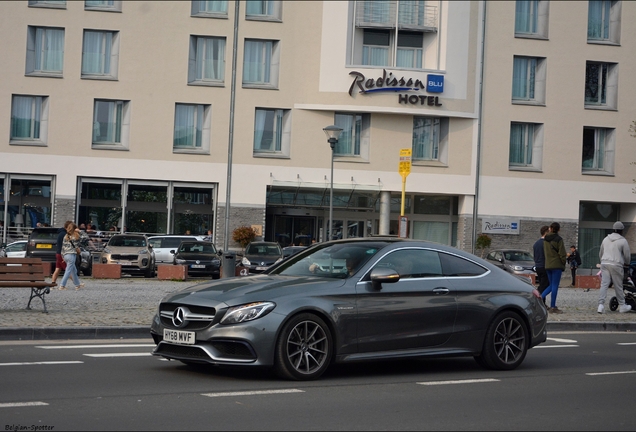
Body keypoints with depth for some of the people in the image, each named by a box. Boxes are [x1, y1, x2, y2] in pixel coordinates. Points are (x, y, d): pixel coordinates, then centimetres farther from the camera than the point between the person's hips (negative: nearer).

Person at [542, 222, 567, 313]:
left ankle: (540, 297, 2)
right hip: (557, 265, -6)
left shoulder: (545, 239, 9)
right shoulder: (558, 239, -10)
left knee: (551, 285, 18)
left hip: (547, 265, 6)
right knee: (555, 286, -2)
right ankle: (553, 307, 0)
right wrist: (563, 264, 1)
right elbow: (562, 253, -11)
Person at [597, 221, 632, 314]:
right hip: (616, 265, -4)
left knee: (604, 284, -1)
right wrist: (627, 263, 23)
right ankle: (622, 306, 16)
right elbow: (627, 255, 2)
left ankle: (601, 304, -13)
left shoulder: (606, 239, 14)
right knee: (618, 286, 5)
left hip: (605, 264, 4)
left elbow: (600, 253, 22)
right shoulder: (623, 241, -2)